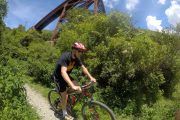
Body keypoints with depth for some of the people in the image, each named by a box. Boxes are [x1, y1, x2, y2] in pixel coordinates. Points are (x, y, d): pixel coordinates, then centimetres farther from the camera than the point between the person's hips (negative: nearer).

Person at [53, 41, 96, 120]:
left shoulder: (77, 58, -13)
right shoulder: (65, 57, -36)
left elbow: (83, 68, -6)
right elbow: (63, 72, -47)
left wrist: (91, 77, -19)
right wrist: (72, 86, -55)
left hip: (67, 75, 7)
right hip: (59, 76, -6)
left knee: (77, 86, -9)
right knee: (65, 95, -5)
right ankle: (64, 114, 17)